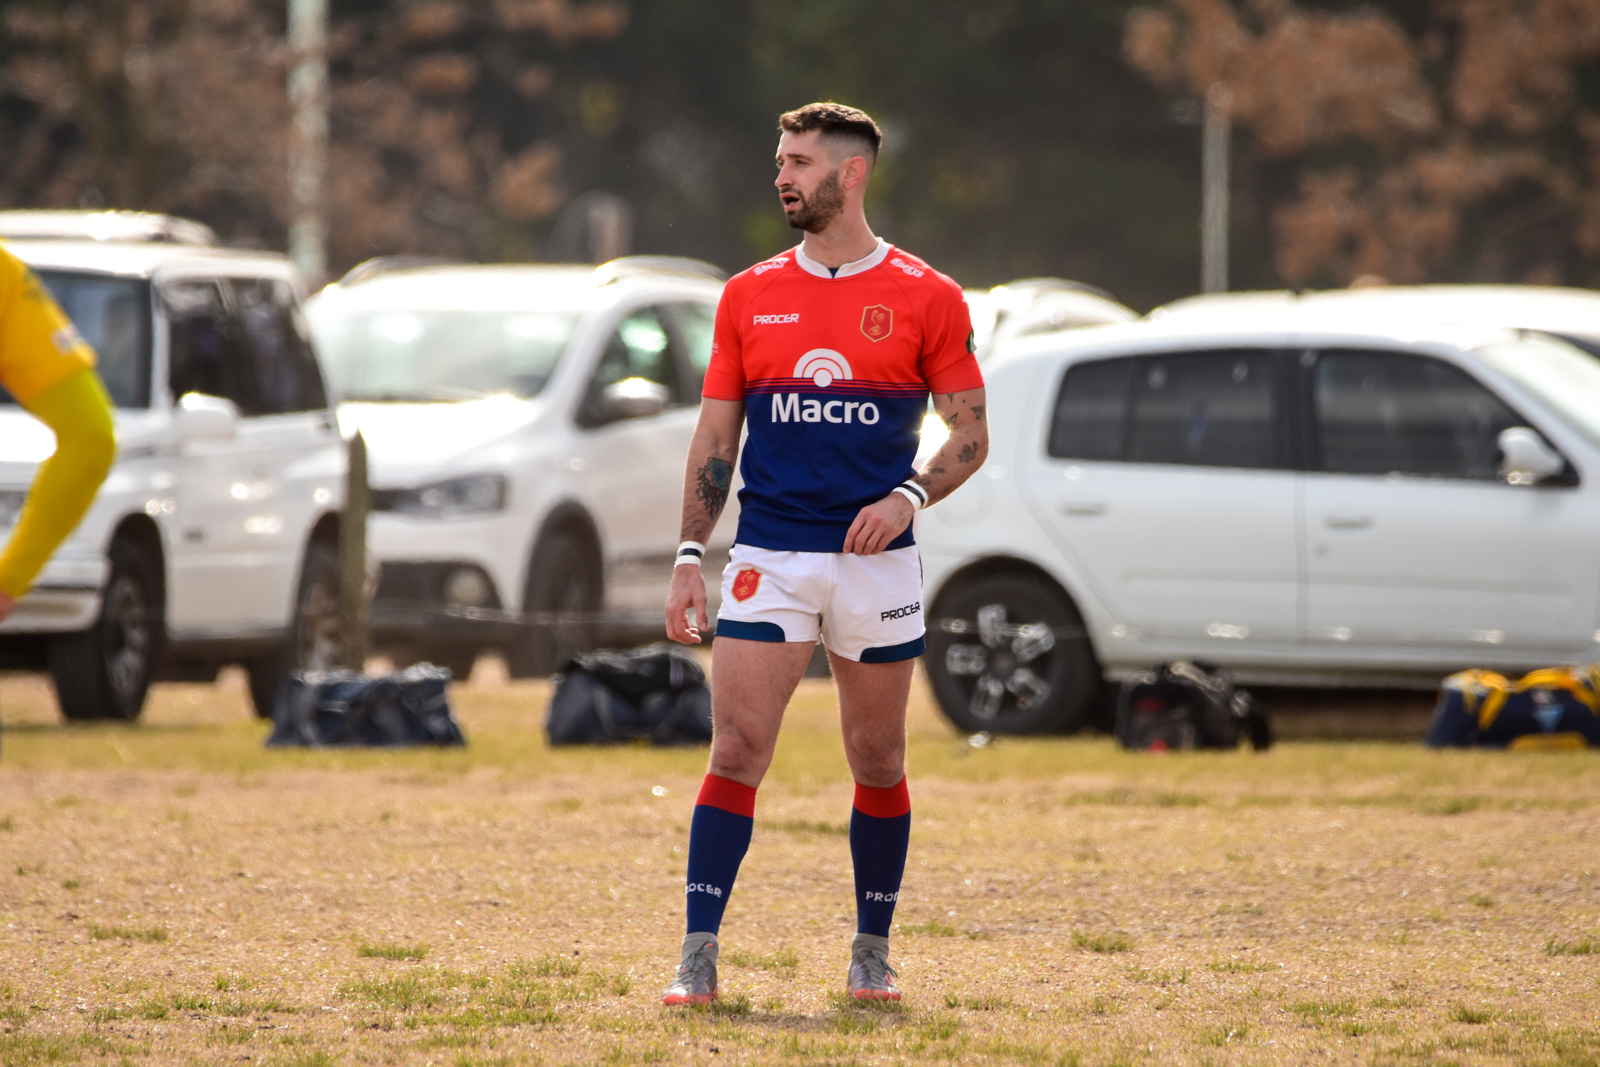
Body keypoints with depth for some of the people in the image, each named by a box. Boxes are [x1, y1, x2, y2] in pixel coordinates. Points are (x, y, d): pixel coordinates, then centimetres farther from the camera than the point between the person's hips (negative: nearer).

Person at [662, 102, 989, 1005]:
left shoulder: (927, 299, 0)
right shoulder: (750, 296, 8)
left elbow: (972, 433, 3)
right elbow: (716, 436, 10)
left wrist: (908, 496, -15)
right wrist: (690, 557, 3)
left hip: (877, 559, -1)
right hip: (768, 557, 1)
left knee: (879, 762, 7)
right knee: (737, 751, -9)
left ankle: (873, 951, 21)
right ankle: (699, 957, -9)